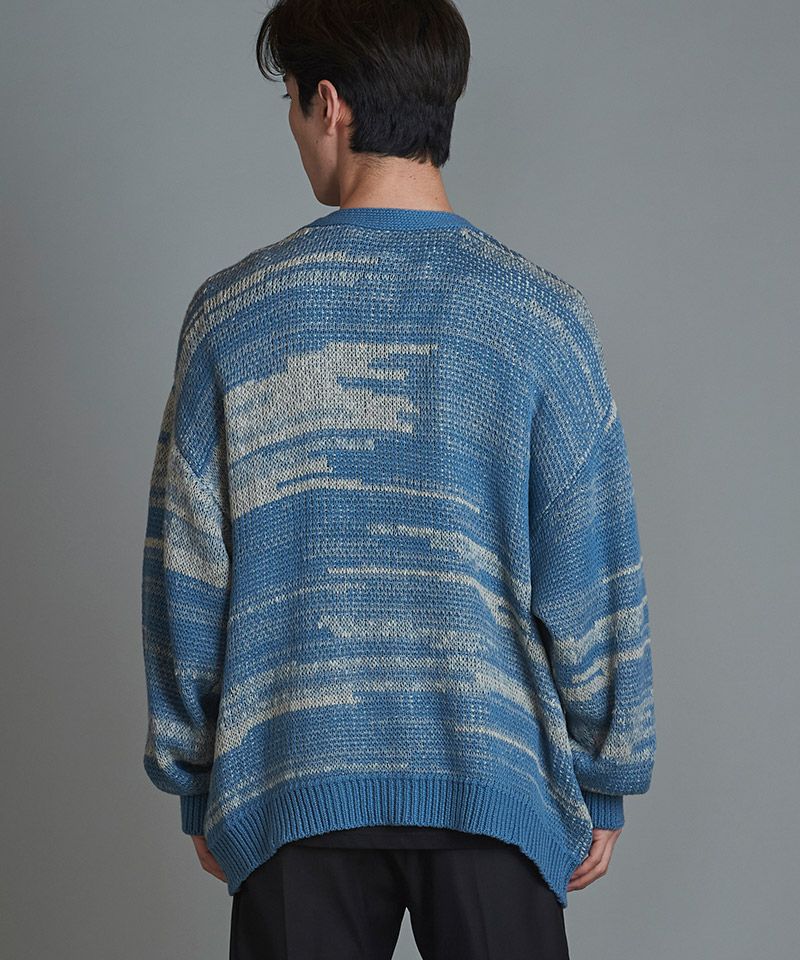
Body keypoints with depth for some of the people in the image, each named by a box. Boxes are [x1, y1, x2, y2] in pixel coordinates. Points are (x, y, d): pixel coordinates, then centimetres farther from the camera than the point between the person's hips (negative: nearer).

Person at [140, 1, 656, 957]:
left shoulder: (232, 311, -5)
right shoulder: (544, 315, -6)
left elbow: (183, 575, -1)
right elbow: (593, 581, -4)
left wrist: (195, 784, 10)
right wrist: (604, 785, 8)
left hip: (291, 792, 1)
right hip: (494, 784, 0)